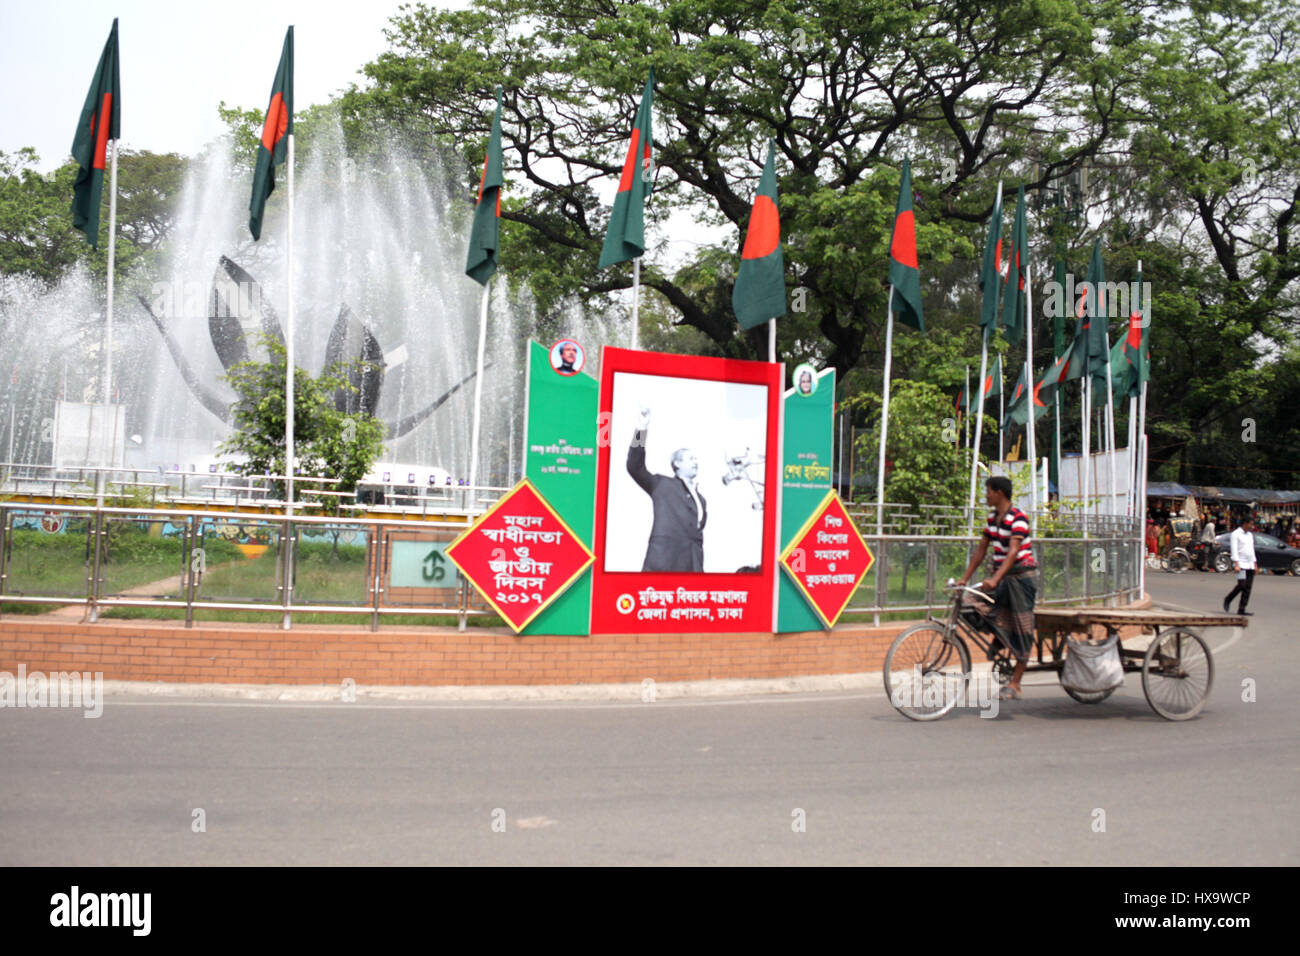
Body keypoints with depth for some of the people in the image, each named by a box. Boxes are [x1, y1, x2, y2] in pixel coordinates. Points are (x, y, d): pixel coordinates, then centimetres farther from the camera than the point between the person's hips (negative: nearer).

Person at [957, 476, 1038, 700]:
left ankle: (1015, 684, -2)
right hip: (1001, 577, 8)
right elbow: (981, 551, 11)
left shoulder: (1018, 518, -15)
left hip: (1020, 576, -7)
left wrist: (994, 579, -36)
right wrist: (963, 579, 6)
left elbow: (1013, 552, -26)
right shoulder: (992, 518, 9)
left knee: (1021, 630, -4)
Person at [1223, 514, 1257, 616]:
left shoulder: (1250, 535, 19)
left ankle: (1241, 609, 2)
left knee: (1248, 588, 0)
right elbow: (1234, 550, -12)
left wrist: (1254, 564, 19)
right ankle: (1227, 600, 5)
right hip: (1241, 565, -7)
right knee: (1242, 585, -16)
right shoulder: (1236, 534, -5)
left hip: (1250, 565, 7)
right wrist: (1236, 564, -20)